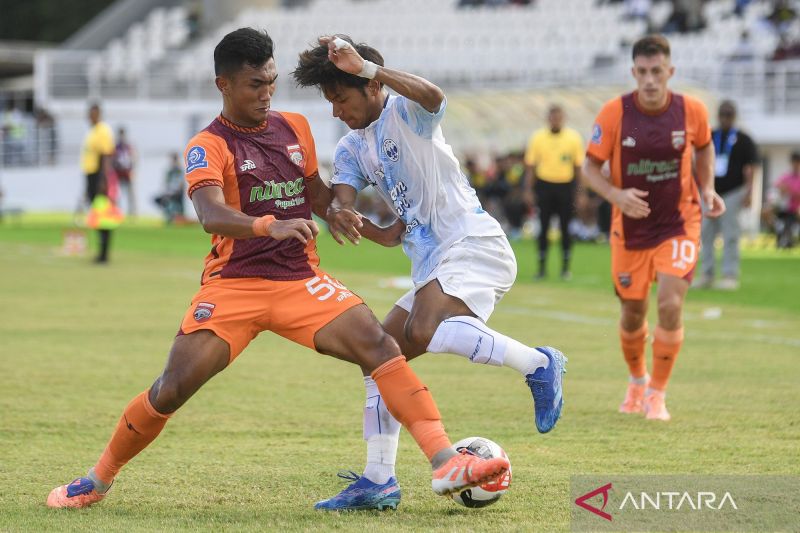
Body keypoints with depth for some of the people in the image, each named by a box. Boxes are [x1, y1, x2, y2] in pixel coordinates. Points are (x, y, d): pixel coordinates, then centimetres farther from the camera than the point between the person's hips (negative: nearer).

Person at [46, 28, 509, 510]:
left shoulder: (295, 128, 11)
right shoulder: (209, 147, -6)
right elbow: (211, 215, -26)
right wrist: (272, 225, -43)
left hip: (301, 281, 3)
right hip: (234, 284, -3)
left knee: (380, 345, -19)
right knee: (173, 388, -11)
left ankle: (446, 463, -25)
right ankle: (99, 480, 12)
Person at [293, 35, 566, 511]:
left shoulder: (406, 114, -7)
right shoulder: (352, 149, 16)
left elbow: (432, 95, -33)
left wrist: (364, 66, -32)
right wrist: (340, 216, -21)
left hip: (473, 245, -9)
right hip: (432, 266, 9)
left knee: (425, 332, -33)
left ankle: (538, 364, -17)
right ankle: (379, 481, 12)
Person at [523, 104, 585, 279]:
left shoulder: (573, 138, 1)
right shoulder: (537, 138, 2)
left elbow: (579, 166, 4)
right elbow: (530, 165, 5)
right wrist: (529, 191, 0)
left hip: (566, 186, 0)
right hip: (544, 185, 0)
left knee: (565, 228, 2)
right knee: (543, 228, 2)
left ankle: (565, 267, 11)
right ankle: (542, 267, 9)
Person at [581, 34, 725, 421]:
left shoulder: (691, 111, -10)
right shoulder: (614, 113, -14)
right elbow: (590, 167, -7)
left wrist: (707, 189, -3)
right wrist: (616, 195, -25)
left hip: (679, 224, -1)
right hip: (630, 229, 1)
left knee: (670, 305, -17)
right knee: (633, 314, 10)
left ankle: (657, 394, 1)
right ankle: (637, 381, 40)